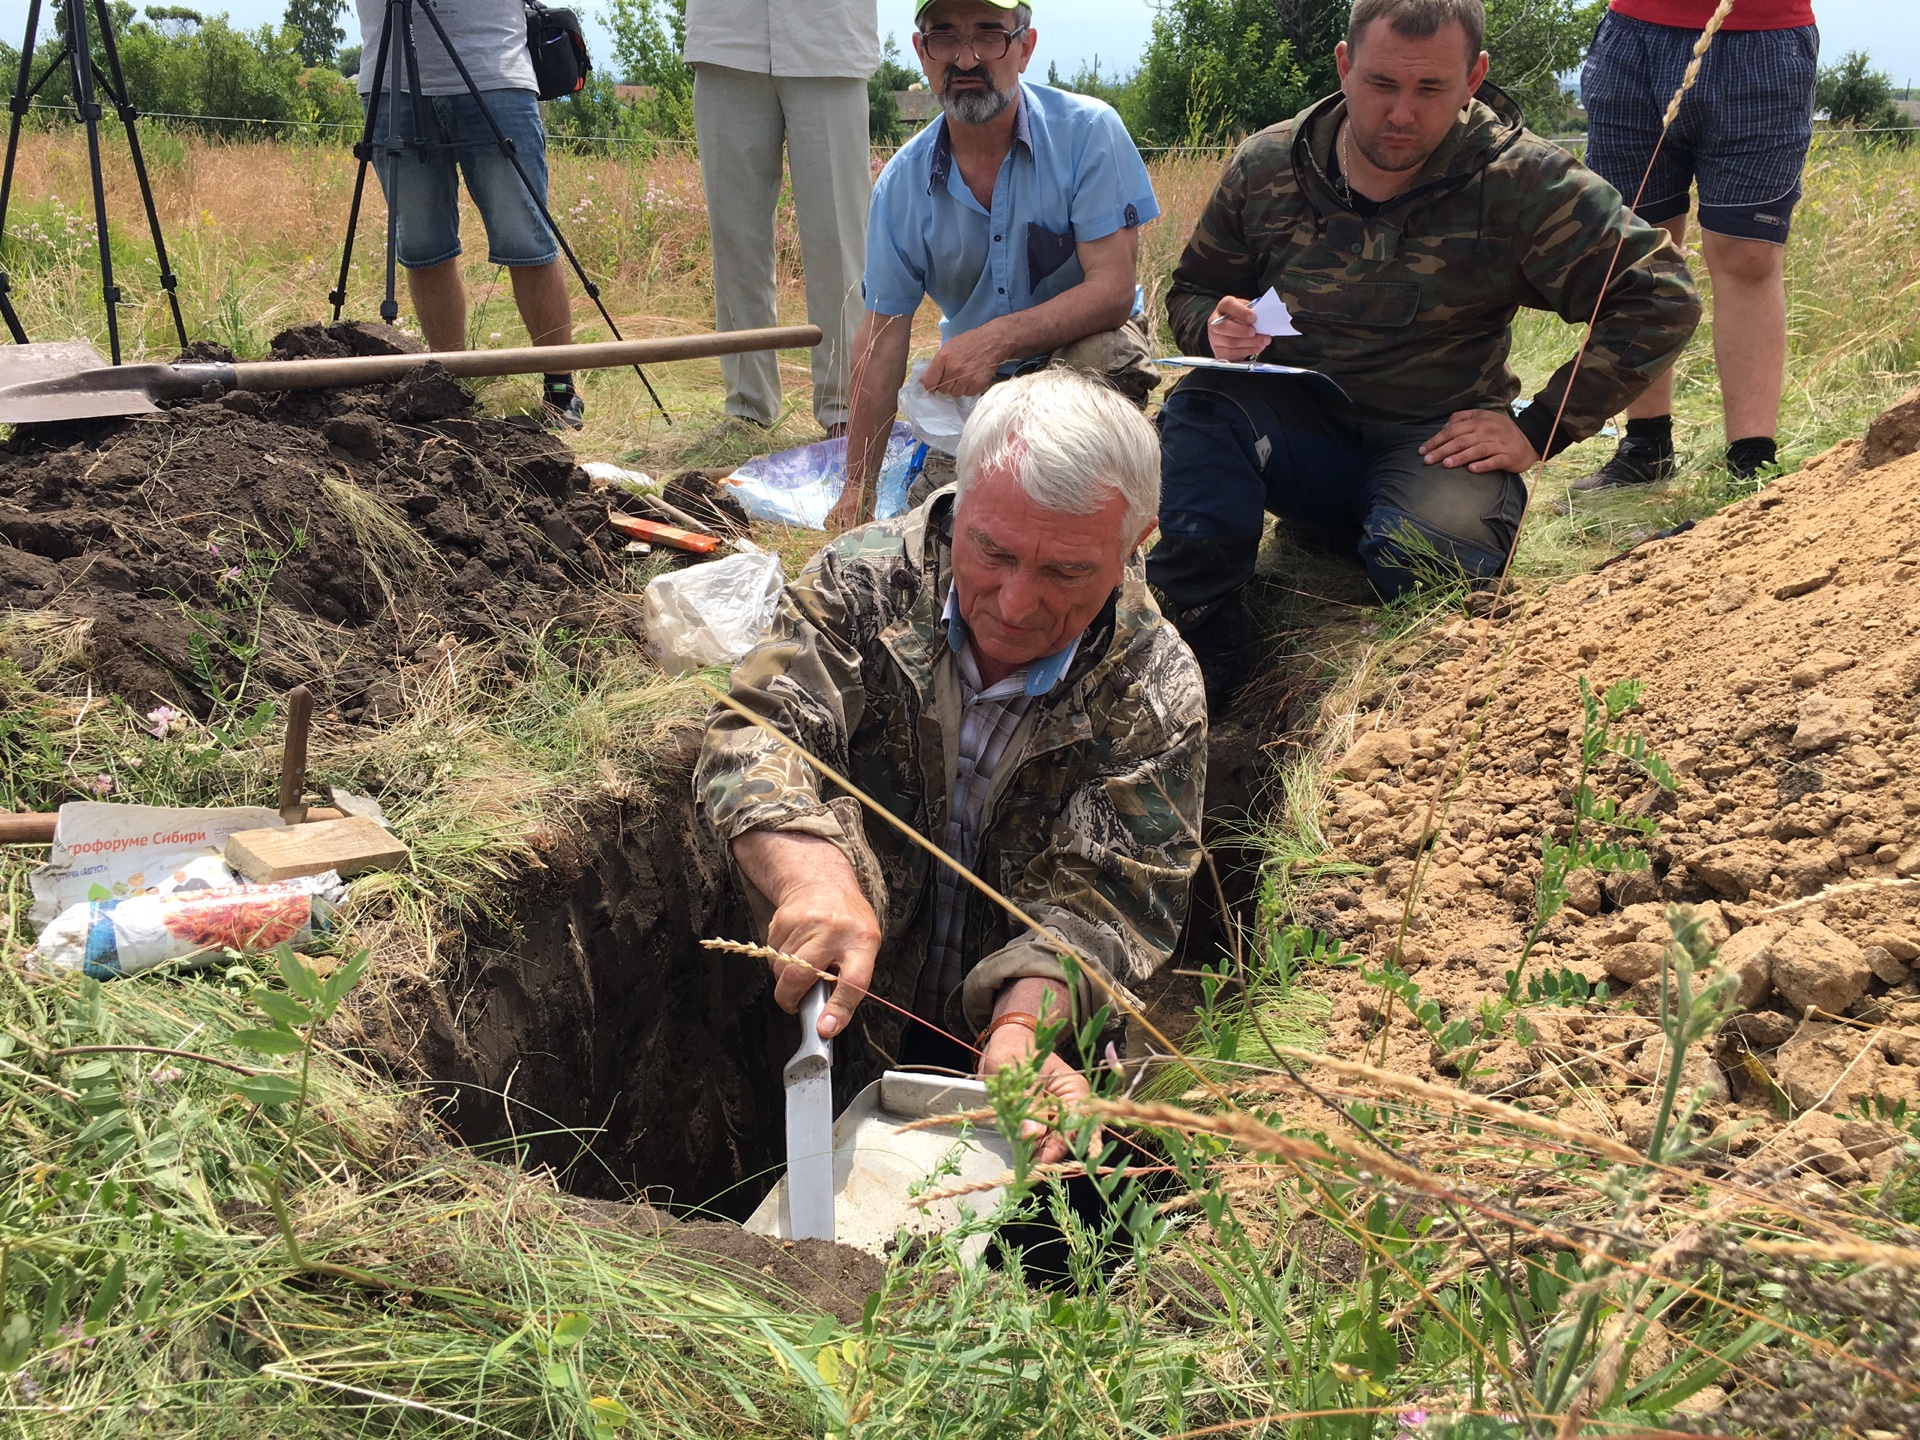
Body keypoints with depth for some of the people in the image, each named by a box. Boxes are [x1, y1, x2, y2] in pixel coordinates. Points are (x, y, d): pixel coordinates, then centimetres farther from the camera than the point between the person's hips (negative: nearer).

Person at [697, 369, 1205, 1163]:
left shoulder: (1156, 695, -12)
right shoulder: (867, 580, -11)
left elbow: (1105, 897, -15)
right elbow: (758, 731, -20)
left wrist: (1023, 1023, -36)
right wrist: (811, 874, -43)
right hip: (845, 1021, 0)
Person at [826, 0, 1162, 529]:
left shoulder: (1087, 132, -18)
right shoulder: (902, 183, -9)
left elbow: (1113, 290, -23)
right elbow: (882, 342, -5)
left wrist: (996, 339, -37)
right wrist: (857, 490, -7)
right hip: (974, 384, 3)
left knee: (1103, 357, -36)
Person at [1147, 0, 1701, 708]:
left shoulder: (1521, 182, -10)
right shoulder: (1264, 167, -2)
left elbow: (1661, 298, -9)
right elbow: (1191, 292, 13)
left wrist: (1537, 430, -14)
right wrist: (1216, 328, -14)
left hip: (1437, 444, -2)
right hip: (1301, 427, 3)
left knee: (1428, 548, -36)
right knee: (1200, 406, -29)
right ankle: (1195, 640, -24)